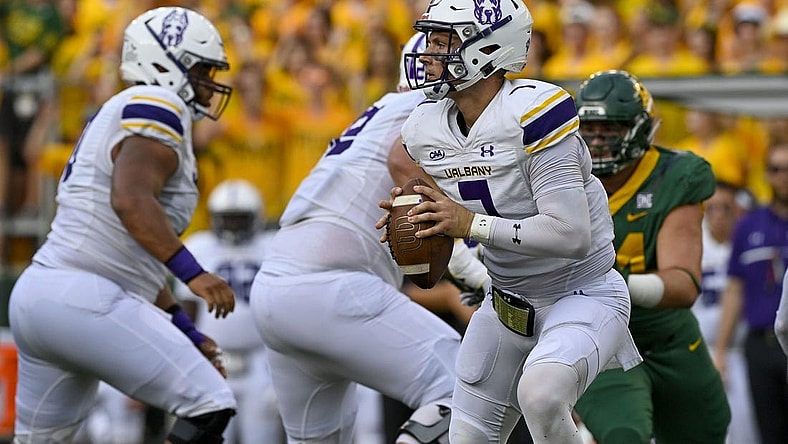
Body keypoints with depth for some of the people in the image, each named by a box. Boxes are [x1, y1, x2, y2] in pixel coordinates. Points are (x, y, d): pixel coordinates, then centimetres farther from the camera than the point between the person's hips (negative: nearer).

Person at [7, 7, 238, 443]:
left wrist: (185, 333, 26)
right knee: (210, 407, -11)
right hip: (84, 302, -11)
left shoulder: (114, 117, 25)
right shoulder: (156, 107, -5)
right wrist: (193, 274, -26)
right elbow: (131, 201, -23)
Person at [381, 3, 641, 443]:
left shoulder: (533, 113, -26)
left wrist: (471, 223, -26)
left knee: (540, 393, -35)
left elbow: (571, 235, -30)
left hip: (582, 296, -8)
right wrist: (410, 214, -5)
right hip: (507, 303, 8)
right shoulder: (427, 129, -2)